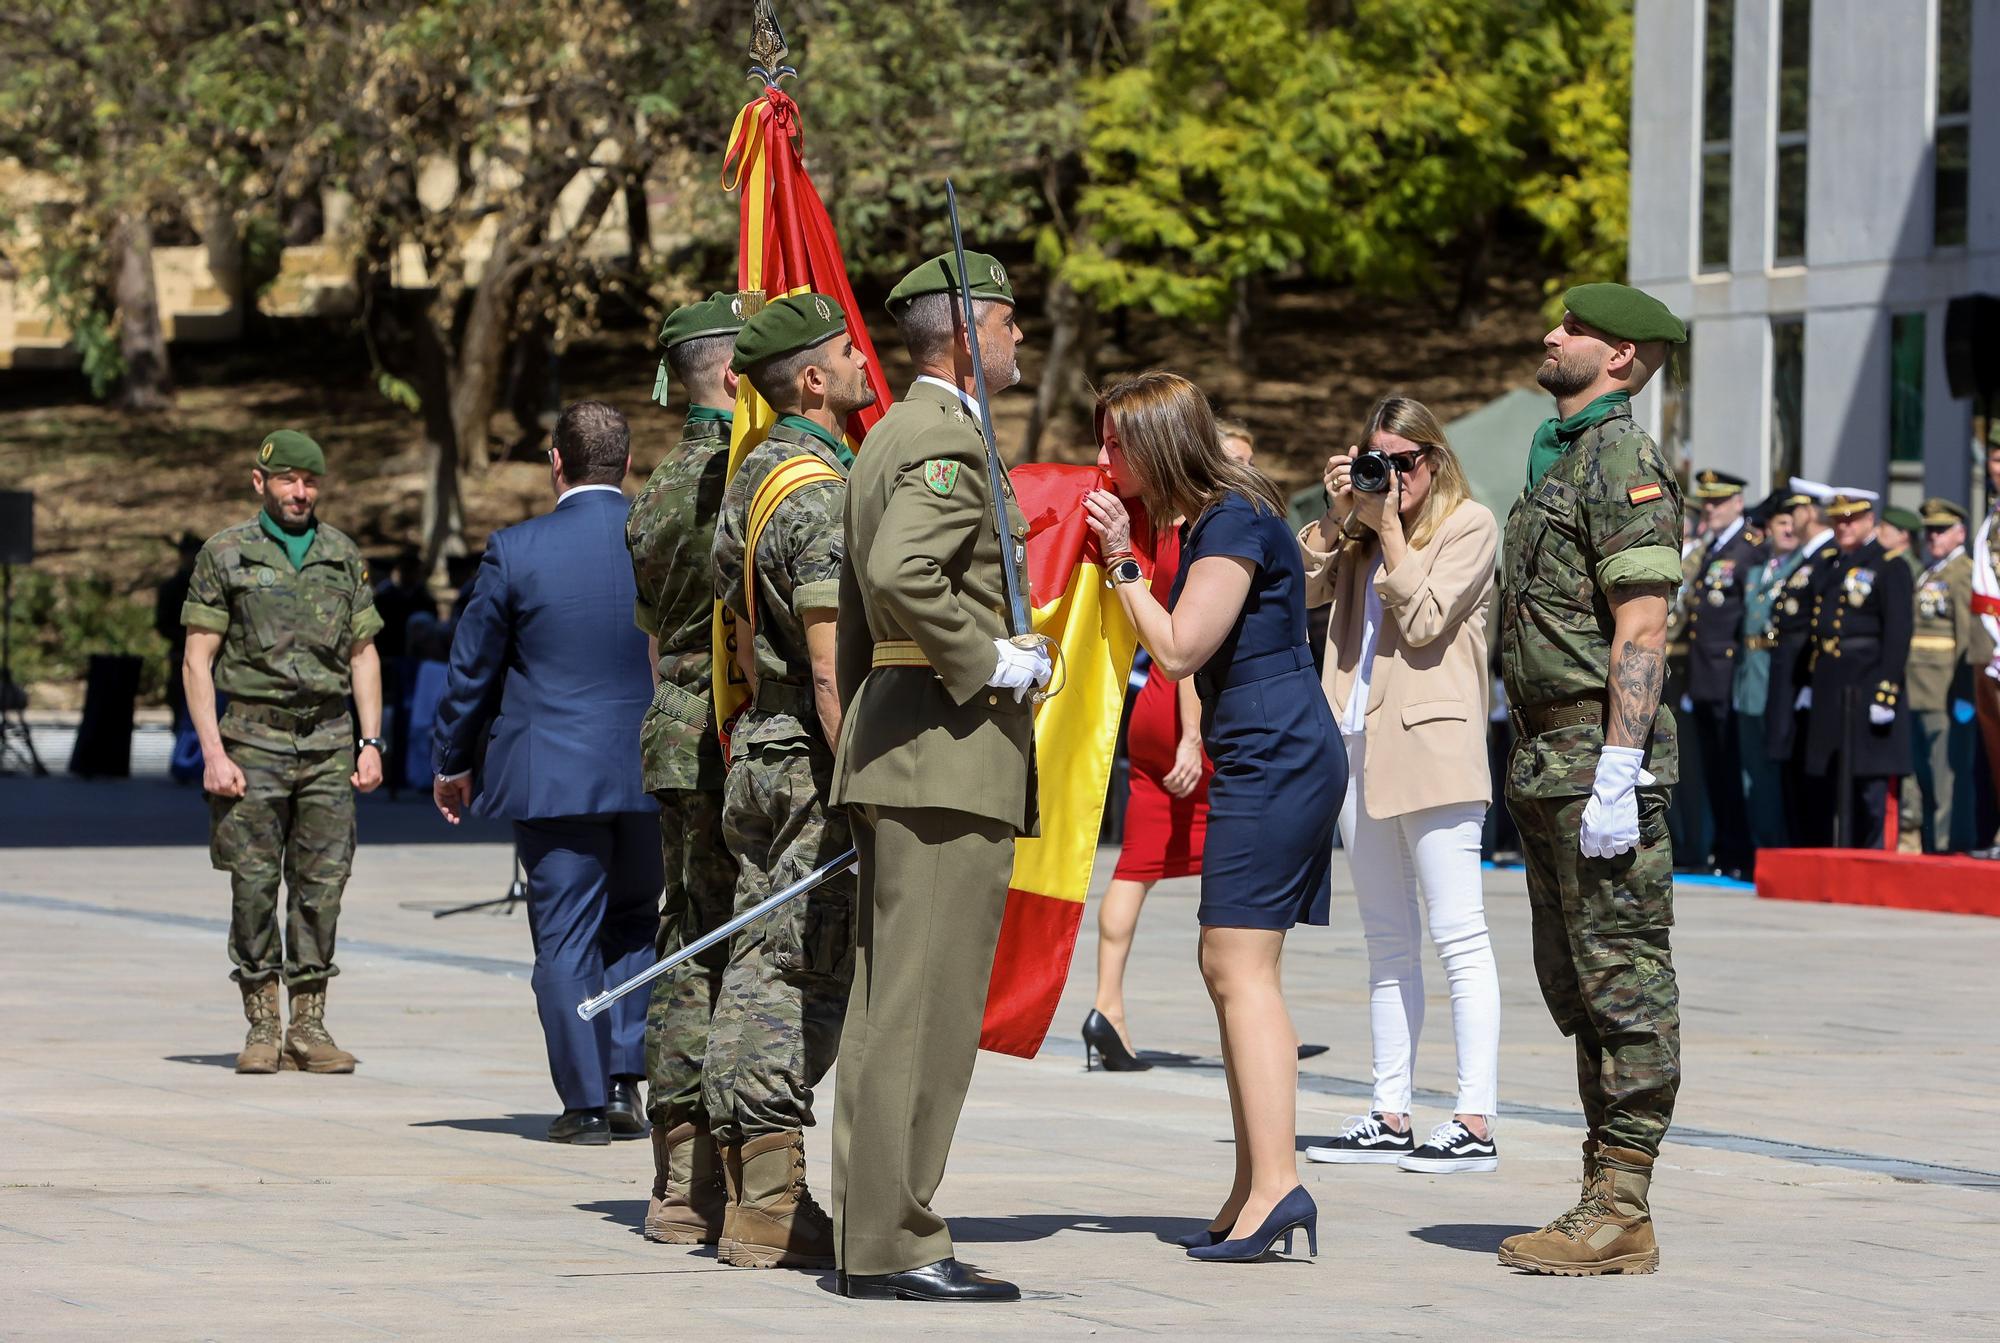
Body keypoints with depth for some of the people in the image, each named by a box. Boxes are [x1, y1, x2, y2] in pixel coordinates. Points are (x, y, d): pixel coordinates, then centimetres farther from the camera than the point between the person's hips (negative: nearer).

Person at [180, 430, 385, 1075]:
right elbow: (197, 660, -2)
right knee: (254, 884, -2)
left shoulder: (343, 557, 11)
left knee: (323, 883, -1)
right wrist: (213, 753, -10)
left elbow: (364, 655, 14)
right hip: (253, 741, -3)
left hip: (329, 743, 3)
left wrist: (371, 743, 4)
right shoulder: (225, 555, 1)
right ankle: (261, 1028, 4)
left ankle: (309, 1027, 4)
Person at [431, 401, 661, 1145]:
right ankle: (624, 1078, 9)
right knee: (634, 924, 19)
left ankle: (585, 1102, 3)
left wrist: (450, 762, 14)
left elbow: (473, 666, 0)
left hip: (553, 776, -3)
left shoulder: (516, 551, -9)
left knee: (565, 938, 4)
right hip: (655, 774, 3)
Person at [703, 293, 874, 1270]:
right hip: (809, 757, -10)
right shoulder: (820, 492, -15)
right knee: (804, 974, -8)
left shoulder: (754, 477, 16)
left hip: (757, 747, 10)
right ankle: (772, 1211, -8)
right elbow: (830, 660, -21)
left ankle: (749, 1192, 12)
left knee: (760, 964, 10)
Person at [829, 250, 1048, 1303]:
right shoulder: (948, 441, -12)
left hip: (888, 738, 11)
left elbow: (858, 603, 23)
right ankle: (895, 1244, -9)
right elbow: (901, 572, -29)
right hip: (951, 743, -11)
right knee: (924, 1006, -9)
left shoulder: (888, 438, 20)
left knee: (888, 1005, 11)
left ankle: (872, 1231, 14)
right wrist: (986, 662, -18)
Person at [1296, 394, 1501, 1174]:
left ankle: (1475, 1123, -12)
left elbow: (1424, 620, -10)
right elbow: (1302, 588, 6)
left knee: (1457, 934, -9)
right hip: (1363, 749, 7)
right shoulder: (1363, 528, 17)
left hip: (1431, 749, -7)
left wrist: (1389, 527, -7)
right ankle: (1390, 1118, 13)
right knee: (1387, 942, 10)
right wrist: (1340, 515, -1)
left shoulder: (1469, 524, 0)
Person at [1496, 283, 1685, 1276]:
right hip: (1549, 757, 10)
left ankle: (1623, 1215, -8)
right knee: (1577, 984, 11)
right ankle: (1604, 1196, 16)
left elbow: (1640, 629, -19)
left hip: (1600, 755, -10)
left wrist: (1617, 774, -25)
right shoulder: (1558, 458, 20)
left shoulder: (1623, 460, -11)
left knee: (1622, 980, -8)